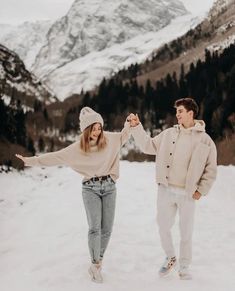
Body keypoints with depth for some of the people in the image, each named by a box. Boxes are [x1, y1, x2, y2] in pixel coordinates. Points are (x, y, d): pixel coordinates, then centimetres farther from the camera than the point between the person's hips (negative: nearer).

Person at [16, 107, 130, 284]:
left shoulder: (109, 139, 0)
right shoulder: (78, 147, -4)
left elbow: (124, 136, 18)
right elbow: (55, 157, -4)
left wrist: (130, 123, -1)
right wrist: (31, 160, -8)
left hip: (109, 187, 2)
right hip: (91, 189, -2)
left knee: (107, 229, 3)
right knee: (95, 228, -14)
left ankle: (97, 263, 21)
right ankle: (96, 266, -1)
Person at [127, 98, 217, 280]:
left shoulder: (205, 140, -4)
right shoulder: (169, 134, 4)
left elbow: (210, 169, 1)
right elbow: (148, 146, 9)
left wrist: (201, 190, -5)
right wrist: (136, 127, 1)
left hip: (187, 194, -2)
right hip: (166, 191, 3)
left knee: (186, 233, 7)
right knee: (163, 227, 11)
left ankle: (184, 268, 25)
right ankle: (170, 258, 35)